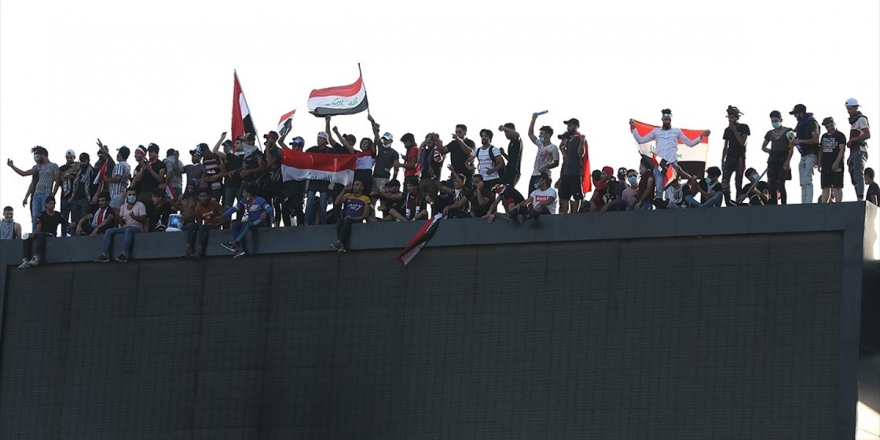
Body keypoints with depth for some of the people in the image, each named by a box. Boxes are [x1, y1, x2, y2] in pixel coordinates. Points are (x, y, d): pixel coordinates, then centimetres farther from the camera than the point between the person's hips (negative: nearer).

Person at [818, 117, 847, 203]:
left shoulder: (840, 136, -2)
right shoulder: (824, 136, 18)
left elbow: (842, 150, -11)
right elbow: (821, 150, 20)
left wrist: (837, 162, -21)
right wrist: (819, 163, 9)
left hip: (836, 165, -6)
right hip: (825, 165, 6)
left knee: (837, 186, -7)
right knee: (825, 187, 4)